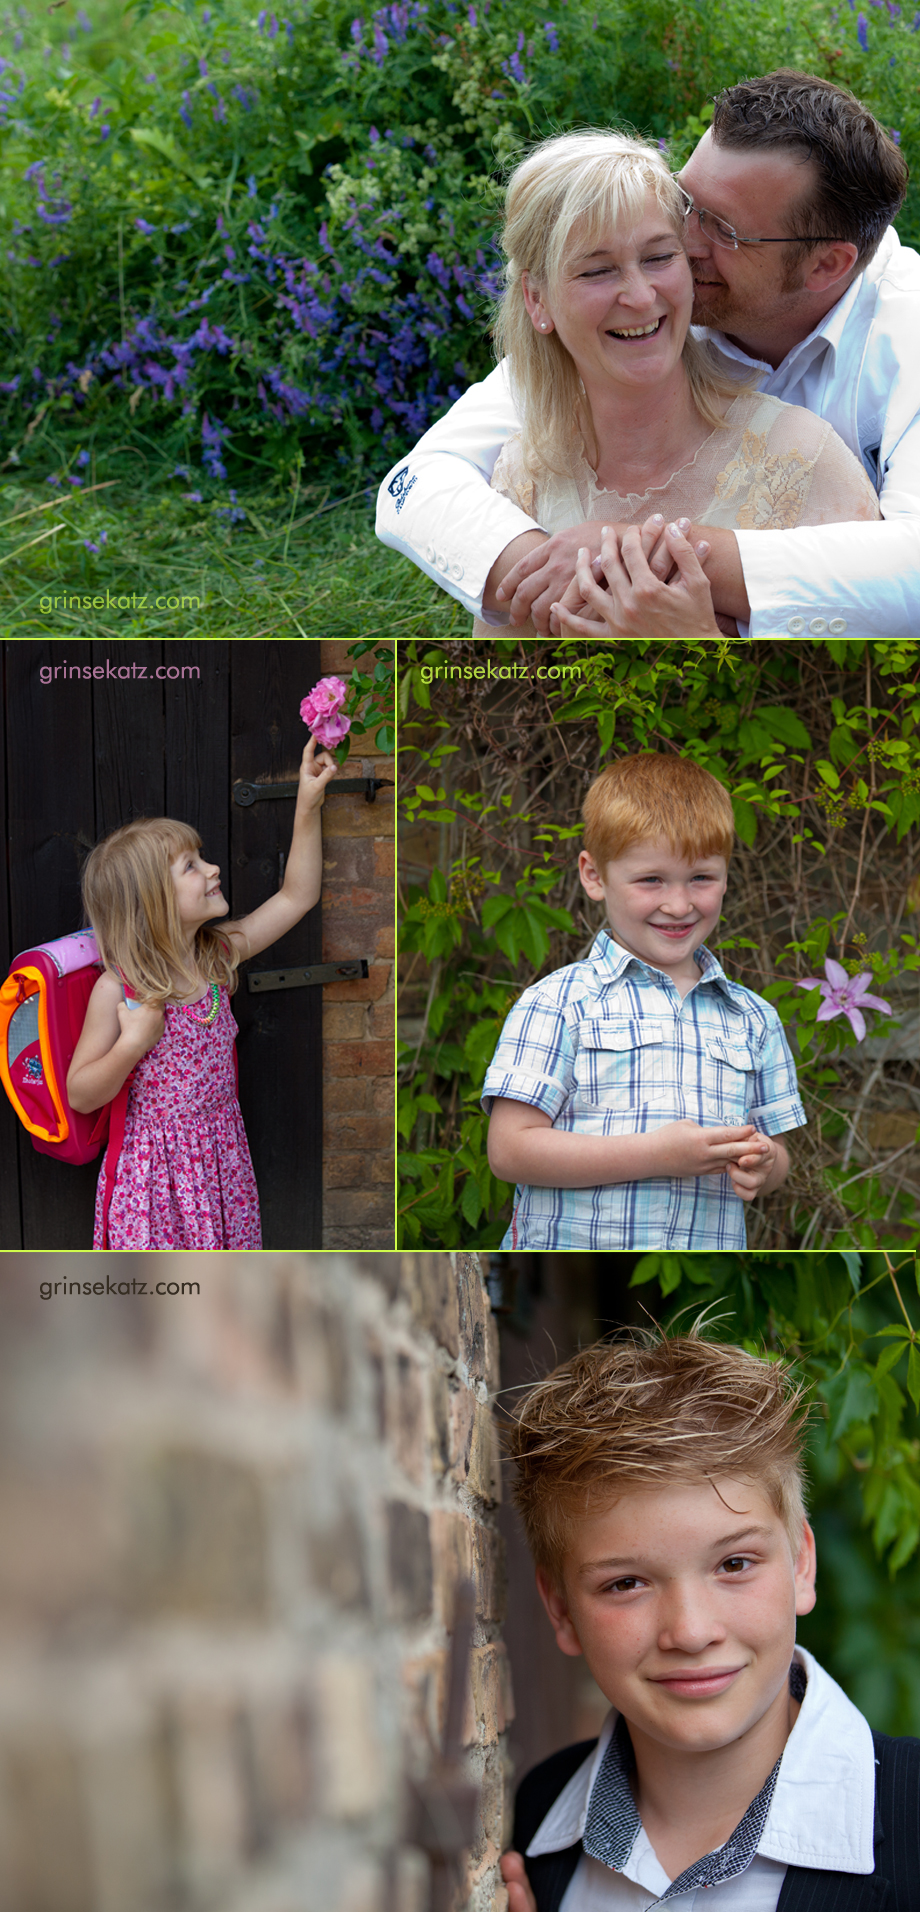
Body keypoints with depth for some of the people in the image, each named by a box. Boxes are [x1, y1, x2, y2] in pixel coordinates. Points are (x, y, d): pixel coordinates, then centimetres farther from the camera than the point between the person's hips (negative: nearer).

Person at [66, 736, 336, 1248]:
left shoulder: (219, 956, 1)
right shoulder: (118, 988, -14)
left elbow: (296, 897, 9)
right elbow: (80, 1096, -11)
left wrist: (308, 807, 4)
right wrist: (132, 1044, -26)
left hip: (220, 1159, 5)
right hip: (155, 1164, -5)